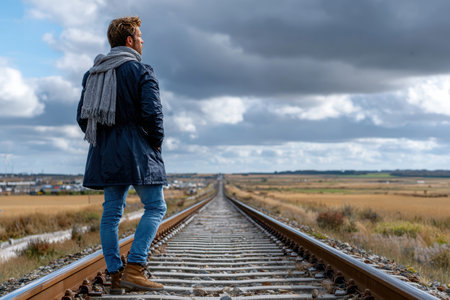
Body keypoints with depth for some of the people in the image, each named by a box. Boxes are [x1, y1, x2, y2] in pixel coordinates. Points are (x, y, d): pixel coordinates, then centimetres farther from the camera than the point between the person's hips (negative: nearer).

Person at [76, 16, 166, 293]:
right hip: (137, 152, -7)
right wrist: (157, 143, -2)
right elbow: (152, 112, -16)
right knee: (155, 207, 0)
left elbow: (83, 117, 12)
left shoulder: (93, 74, 14)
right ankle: (134, 269, -10)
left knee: (112, 211, 8)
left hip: (106, 155, 7)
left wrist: (102, 141, 18)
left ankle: (116, 276, 9)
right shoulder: (142, 72, -7)